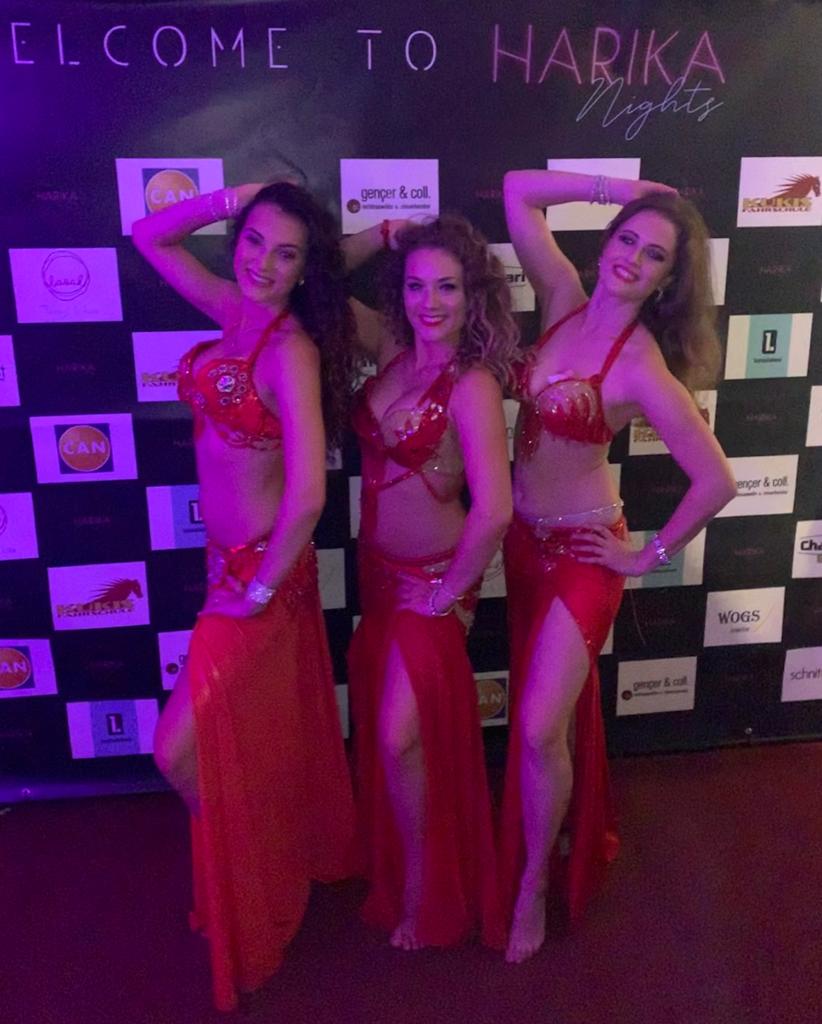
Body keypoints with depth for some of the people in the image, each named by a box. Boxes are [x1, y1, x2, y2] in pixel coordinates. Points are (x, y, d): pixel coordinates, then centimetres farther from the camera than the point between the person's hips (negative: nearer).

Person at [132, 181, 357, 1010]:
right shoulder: (234, 311, 1)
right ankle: (281, 859, 49)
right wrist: (232, 199, -3)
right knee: (252, 734, 23)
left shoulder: (292, 348, -22)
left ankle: (248, 906, 29)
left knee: (179, 749, 1)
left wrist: (259, 590, -18)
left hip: (263, 569, -8)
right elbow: (149, 237, 11)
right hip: (228, 559, 8)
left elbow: (308, 494, -30)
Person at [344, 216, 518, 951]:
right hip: (378, 565, 7)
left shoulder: (472, 385, -23)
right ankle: (389, 862, 46)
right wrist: (383, 235, -4)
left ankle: (422, 886, 26)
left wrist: (452, 593, -19)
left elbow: (494, 511, -32)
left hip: (433, 577, -6)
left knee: (400, 737, -3)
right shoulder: (391, 348, -3)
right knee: (382, 730, 20)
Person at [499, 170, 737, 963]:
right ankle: (574, 836, 48)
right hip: (525, 538, 7)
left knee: (540, 729, -7)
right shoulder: (566, 299, -4)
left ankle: (533, 888, 20)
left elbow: (716, 481, -21)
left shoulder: (642, 367, -22)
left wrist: (651, 555, -11)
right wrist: (618, 189, -8)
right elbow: (517, 192, -1)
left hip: (582, 551, -6)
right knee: (546, 713, 21)